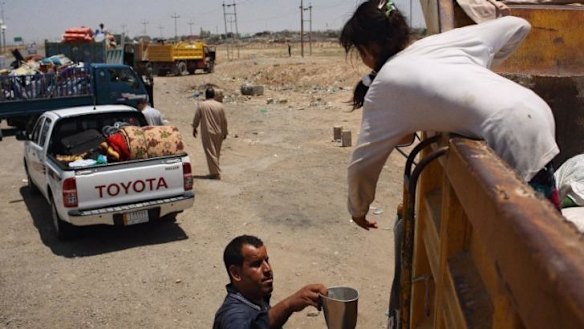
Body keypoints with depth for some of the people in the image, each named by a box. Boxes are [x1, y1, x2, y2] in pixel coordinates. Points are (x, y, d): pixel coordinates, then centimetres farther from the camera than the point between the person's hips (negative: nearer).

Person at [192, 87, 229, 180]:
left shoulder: (201, 105, -7)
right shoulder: (220, 106, 0)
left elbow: (196, 118, 0)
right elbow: (224, 121, 4)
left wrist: (194, 128, 16)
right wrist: (225, 132, 15)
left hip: (207, 133, -3)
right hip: (218, 133, 4)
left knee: (210, 153, -1)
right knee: (216, 153, 15)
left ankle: (215, 173, -5)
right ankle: (216, 171, 25)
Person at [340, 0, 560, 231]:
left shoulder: (385, 85, -2)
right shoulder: (442, 41, 14)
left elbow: (363, 162, 3)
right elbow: (518, 25, 24)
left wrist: (358, 210, 21)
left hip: (517, 143, -8)